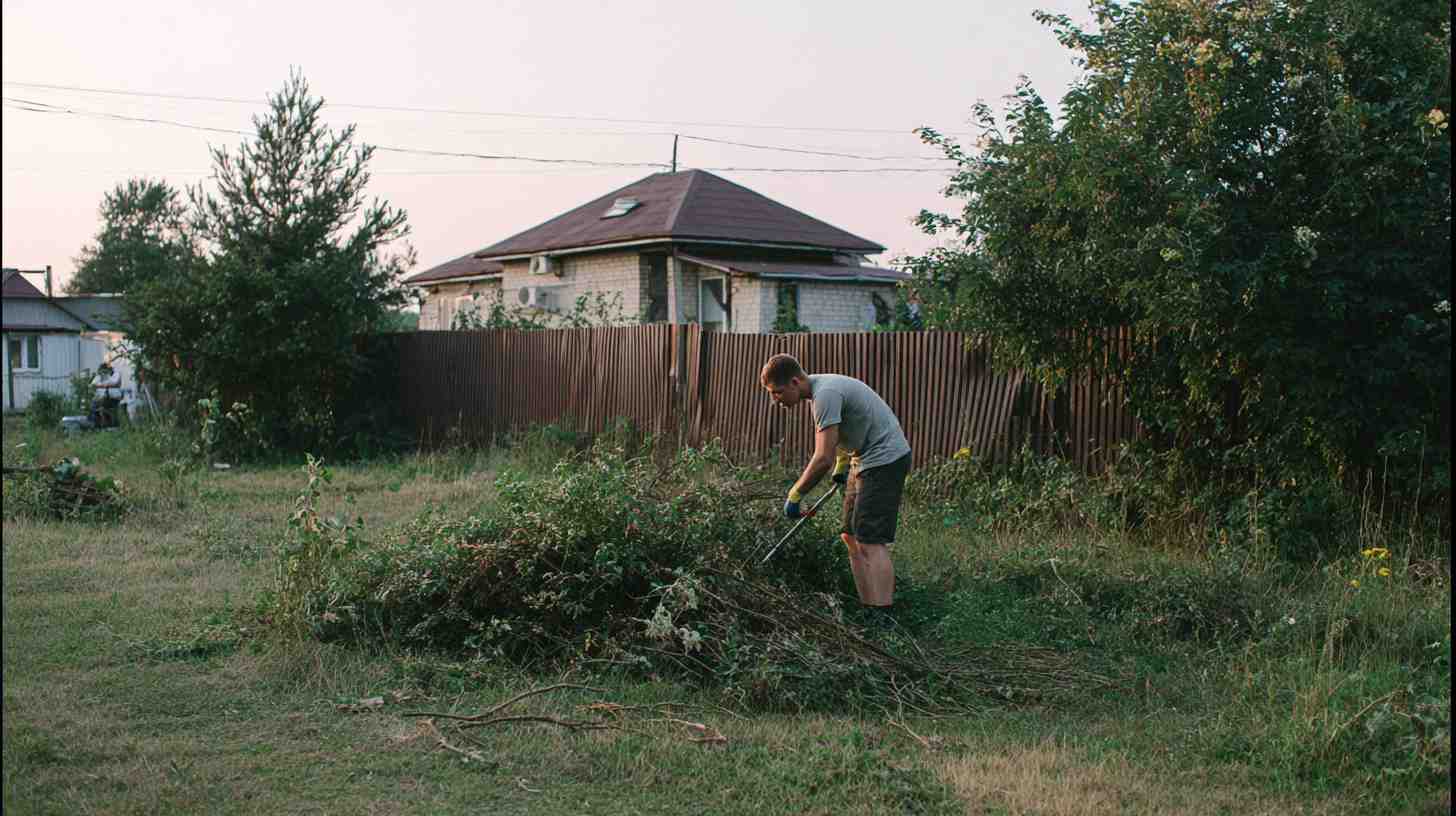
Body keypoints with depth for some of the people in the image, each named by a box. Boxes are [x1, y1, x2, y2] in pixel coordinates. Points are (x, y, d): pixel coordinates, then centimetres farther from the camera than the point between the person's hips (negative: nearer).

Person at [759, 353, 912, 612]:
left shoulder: (826, 394, -23)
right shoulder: (820, 388, 9)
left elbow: (823, 459, -25)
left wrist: (794, 496, -18)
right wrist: (842, 464, 24)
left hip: (885, 458, -10)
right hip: (864, 460, 10)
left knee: (870, 542, -16)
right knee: (852, 537, 9)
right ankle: (868, 608, 11)